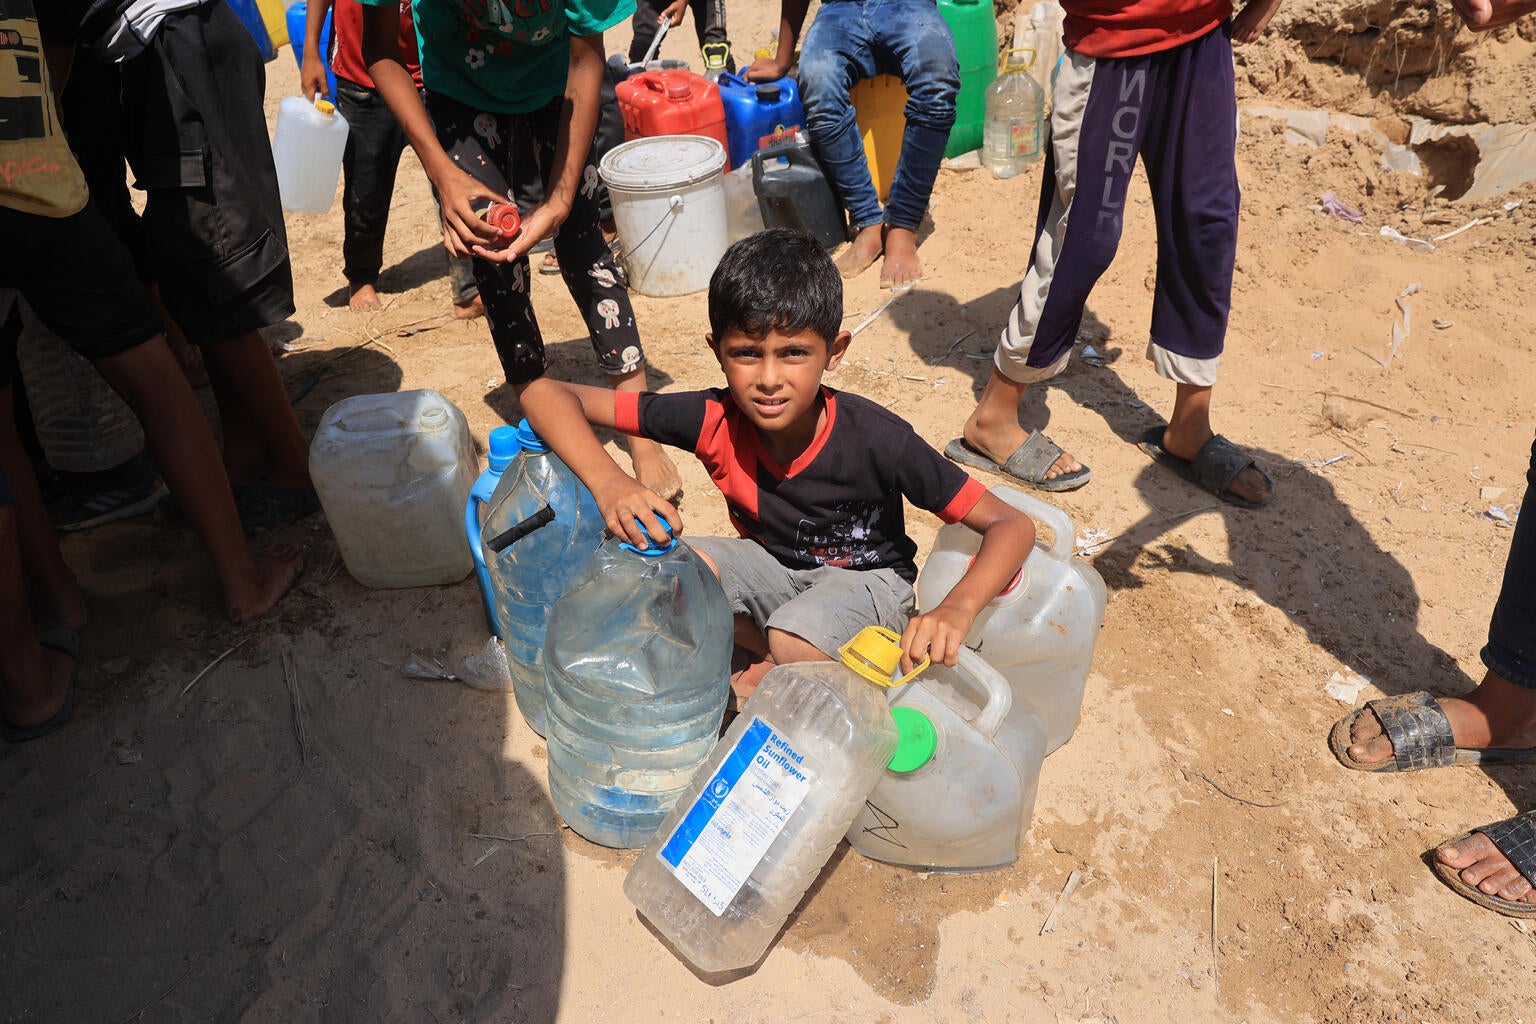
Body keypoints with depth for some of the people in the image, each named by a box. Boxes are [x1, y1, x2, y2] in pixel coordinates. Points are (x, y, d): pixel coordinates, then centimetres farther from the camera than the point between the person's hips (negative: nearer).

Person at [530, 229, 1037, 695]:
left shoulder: (877, 439, -28)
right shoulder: (716, 420, -22)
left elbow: (1013, 525, -25)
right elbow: (561, 399, -19)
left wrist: (956, 609, -45)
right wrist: (609, 482, -39)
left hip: (865, 581, -3)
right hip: (771, 567, 4)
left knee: (795, 643, -37)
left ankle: (773, 674, -1)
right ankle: (780, 658, -5)